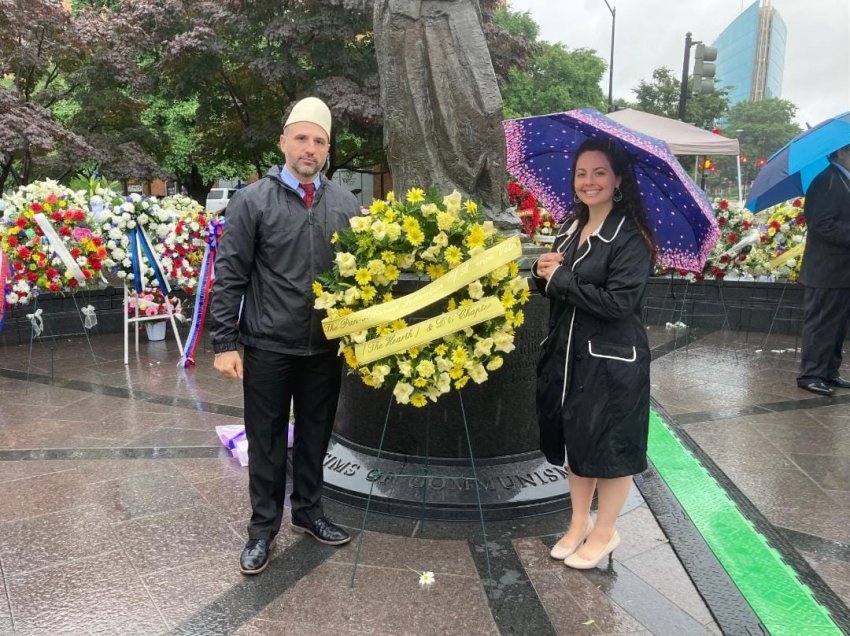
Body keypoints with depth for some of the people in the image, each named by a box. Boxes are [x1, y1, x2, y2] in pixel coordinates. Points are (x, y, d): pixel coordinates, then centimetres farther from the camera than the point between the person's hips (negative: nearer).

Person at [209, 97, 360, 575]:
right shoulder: (253, 200, -5)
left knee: (316, 434, 17)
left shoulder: (346, 204, 5)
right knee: (266, 440, 10)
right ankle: (264, 527, 27)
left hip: (327, 347, 3)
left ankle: (309, 512, 36)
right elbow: (229, 275, -6)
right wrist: (225, 342, -10)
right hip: (268, 347, -3)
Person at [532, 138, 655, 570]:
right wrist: (542, 273, -8)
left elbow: (620, 301, -25)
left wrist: (561, 279, -19)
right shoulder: (570, 230, 8)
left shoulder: (630, 237, -14)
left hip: (612, 360, -7)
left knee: (610, 446, 8)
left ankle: (604, 533, 29)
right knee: (575, 440, 17)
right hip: (567, 353, 7)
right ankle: (579, 524, 36)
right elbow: (554, 288, 15)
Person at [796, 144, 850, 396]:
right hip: (827, 271, -9)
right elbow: (822, 225, -22)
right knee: (821, 325, -4)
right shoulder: (827, 181, -13)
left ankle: (829, 372, 22)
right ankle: (811, 375, 3)